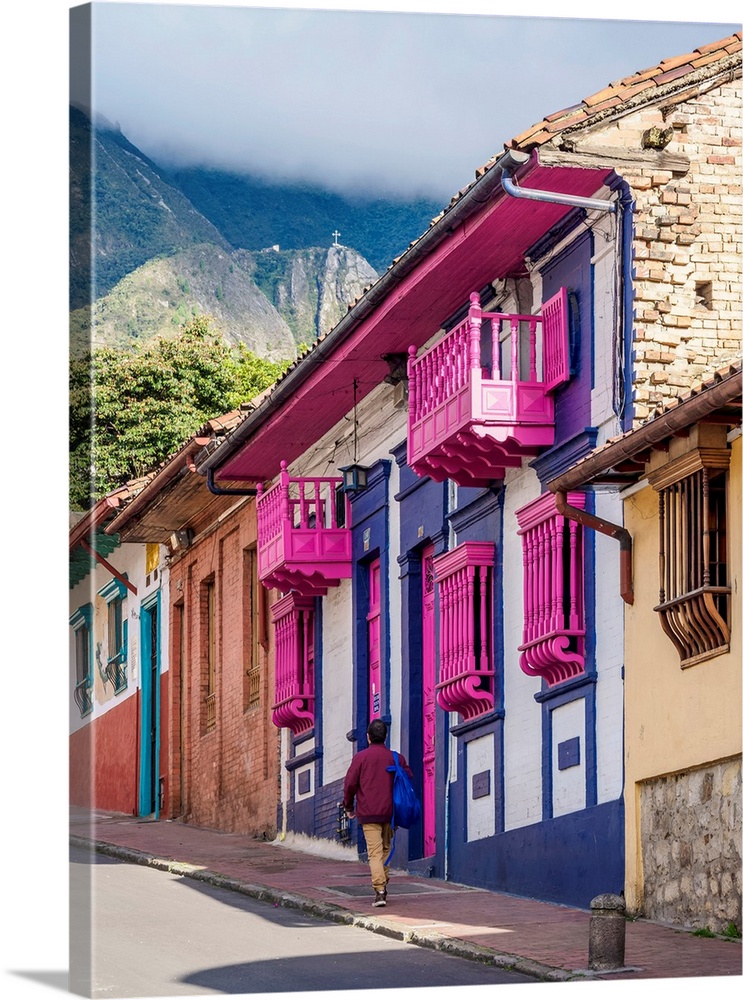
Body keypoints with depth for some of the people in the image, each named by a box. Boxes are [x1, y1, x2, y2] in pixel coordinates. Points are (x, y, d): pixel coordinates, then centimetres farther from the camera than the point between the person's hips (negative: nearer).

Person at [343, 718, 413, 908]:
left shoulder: (361, 757, -2)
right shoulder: (396, 757, 6)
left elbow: (350, 784, -3)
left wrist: (349, 807, 11)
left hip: (368, 813, -3)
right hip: (390, 813, 3)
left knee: (375, 852, -7)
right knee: (386, 849, 19)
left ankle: (379, 891, -17)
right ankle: (383, 885, 20)